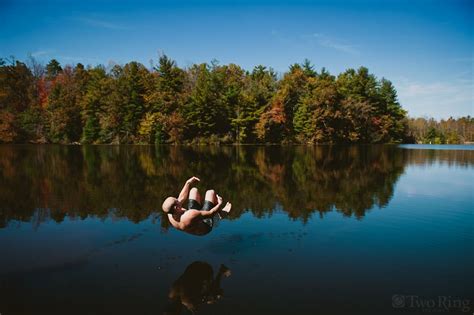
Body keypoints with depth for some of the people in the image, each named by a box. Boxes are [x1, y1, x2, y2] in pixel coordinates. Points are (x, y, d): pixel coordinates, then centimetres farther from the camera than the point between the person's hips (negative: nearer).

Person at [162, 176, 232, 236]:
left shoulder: (170, 213, -23)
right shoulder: (190, 215, -46)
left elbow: (182, 198, -3)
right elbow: (211, 213, -31)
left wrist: (188, 183, 7)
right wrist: (219, 204, -12)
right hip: (205, 226, -6)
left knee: (194, 190, 12)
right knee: (211, 192, -1)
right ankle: (221, 212, 26)